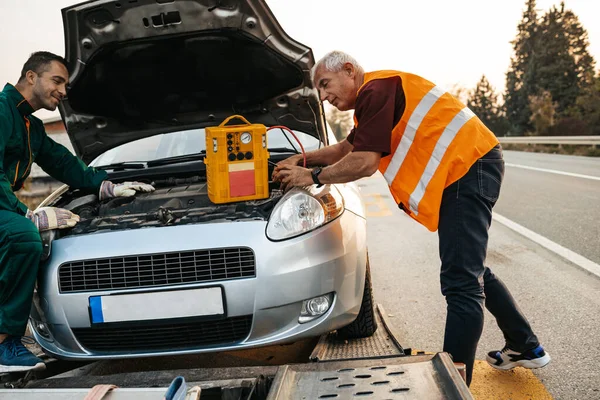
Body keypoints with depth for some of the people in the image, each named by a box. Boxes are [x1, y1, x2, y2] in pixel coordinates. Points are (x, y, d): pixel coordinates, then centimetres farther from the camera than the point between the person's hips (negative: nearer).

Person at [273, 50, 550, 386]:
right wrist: (302, 158, 20)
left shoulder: (377, 89, -12)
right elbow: (346, 149, 32)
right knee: (473, 272, 22)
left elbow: (364, 163, -17)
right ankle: (525, 347, 35)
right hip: (469, 168, 11)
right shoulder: (373, 99, 21)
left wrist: (313, 177, -4)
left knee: (461, 284, -13)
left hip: (469, 165, -11)